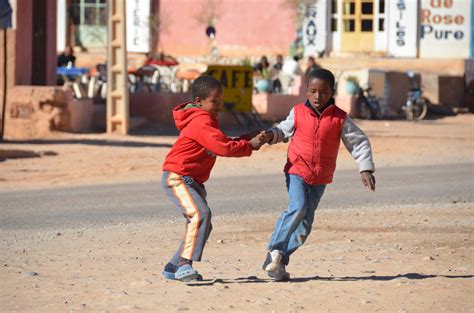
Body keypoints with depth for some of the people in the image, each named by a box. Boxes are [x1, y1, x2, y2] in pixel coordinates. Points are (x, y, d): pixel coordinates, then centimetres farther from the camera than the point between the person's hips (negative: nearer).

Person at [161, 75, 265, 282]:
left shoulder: (205, 120, 19)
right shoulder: (202, 122, -16)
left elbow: (223, 143, 17)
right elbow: (223, 147, -25)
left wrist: (250, 138, 4)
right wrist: (250, 146, -13)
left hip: (193, 181, 11)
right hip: (177, 178, -11)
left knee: (202, 224, 11)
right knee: (200, 214, -28)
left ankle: (174, 267, 16)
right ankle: (185, 264, -34)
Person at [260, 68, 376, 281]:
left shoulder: (340, 119, -4)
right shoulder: (298, 112, -1)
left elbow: (359, 142, 0)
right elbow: (284, 131, 13)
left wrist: (366, 169, -8)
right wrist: (271, 135, -9)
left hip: (320, 178, 2)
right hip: (297, 171, -2)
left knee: (304, 224, 2)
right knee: (298, 208, -24)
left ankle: (280, 261, 12)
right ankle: (275, 250, -18)